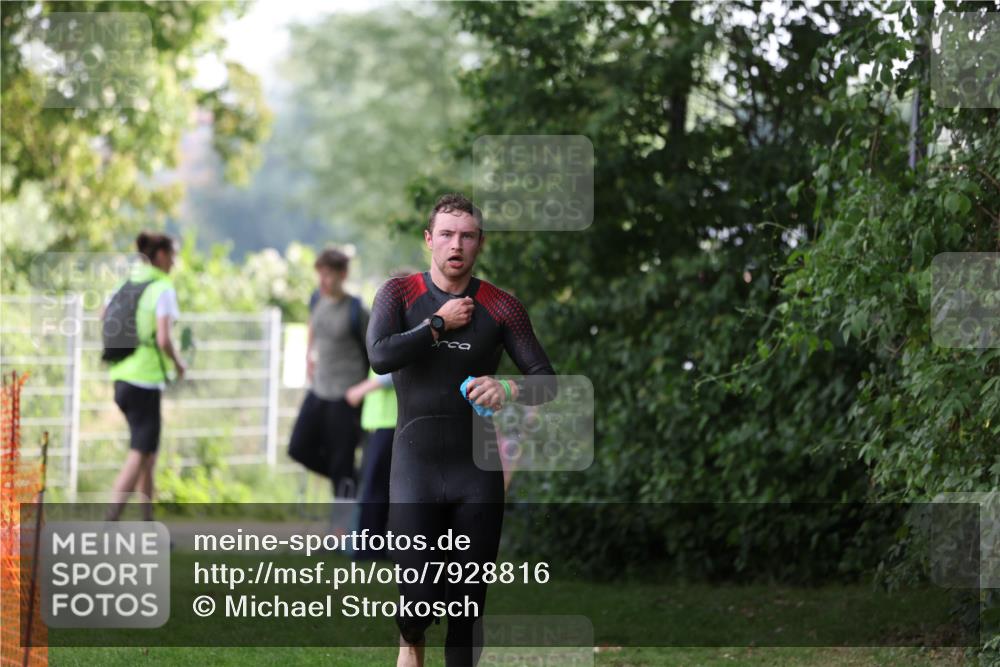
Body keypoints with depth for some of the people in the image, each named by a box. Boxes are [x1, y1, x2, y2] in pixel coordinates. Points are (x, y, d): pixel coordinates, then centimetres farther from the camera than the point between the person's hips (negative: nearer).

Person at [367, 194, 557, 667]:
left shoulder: (501, 307, 3)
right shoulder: (399, 294, 0)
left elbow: (546, 380, 1)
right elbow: (380, 357, -17)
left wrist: (510, 390, -20)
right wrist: (440, 323, -11)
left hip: (477, 468, 2)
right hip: (415, 465, -2)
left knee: (469, 602, 2)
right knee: (419, 595, -10)